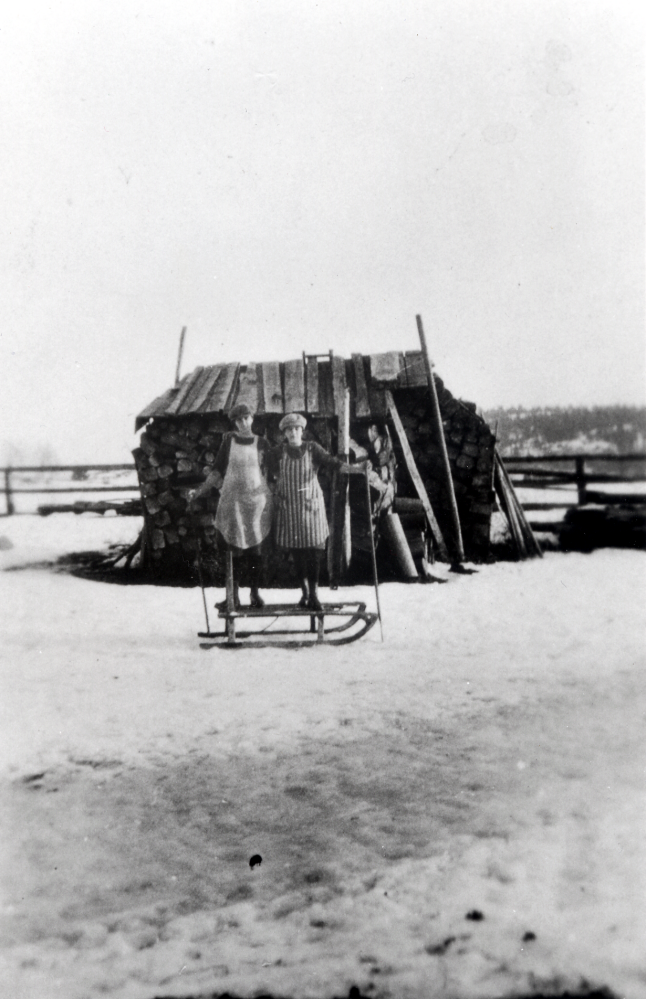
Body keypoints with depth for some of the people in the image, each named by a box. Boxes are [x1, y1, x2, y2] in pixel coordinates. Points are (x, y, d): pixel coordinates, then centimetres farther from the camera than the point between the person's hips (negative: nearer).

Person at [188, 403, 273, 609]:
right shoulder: (228, 440, 3)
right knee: (235, 548, 0)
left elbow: (271, 473, 8)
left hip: (258, 499, 0)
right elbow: (217, 470, 5)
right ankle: (234, 596, 8)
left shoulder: (262, 444, 4)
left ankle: (255, 593, 14)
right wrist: (199, 492, 0)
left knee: (256, 548, 1)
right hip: (233, 499, 0)